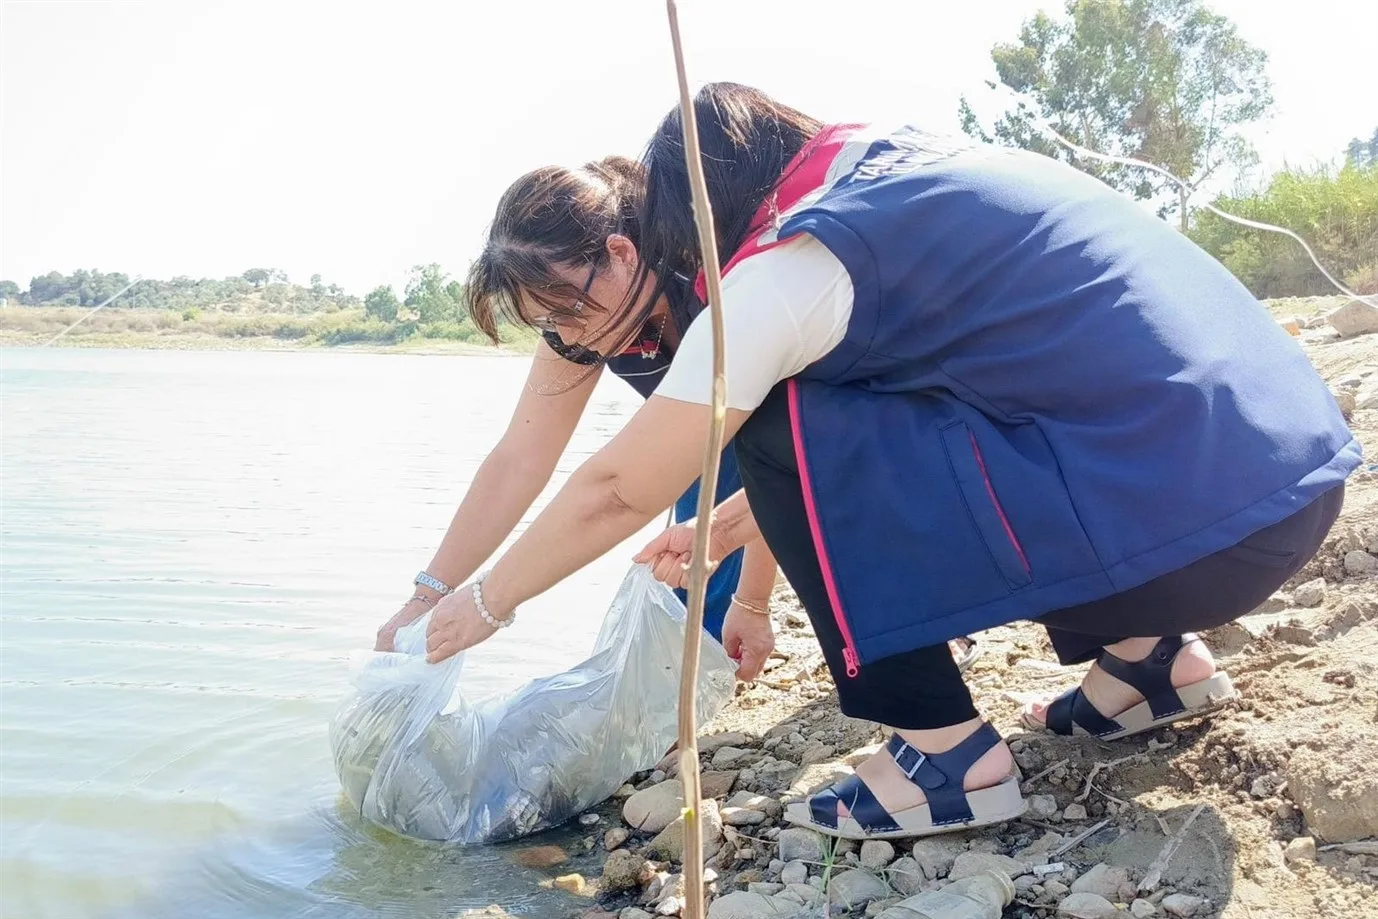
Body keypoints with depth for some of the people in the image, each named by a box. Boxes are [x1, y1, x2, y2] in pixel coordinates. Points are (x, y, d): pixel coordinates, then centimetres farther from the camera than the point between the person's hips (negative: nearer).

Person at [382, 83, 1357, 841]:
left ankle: (948, 756, 1)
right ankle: (1151, 652, 19)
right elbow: (851, 446, 26)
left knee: (782, 427, -5)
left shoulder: (786, 267, -9)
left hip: (1192, 522, -9)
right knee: (860, 443, 24)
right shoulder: (902, 175, 16)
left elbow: (618, 490, -2)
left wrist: (487, 602, 14)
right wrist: (725, 532, 33)